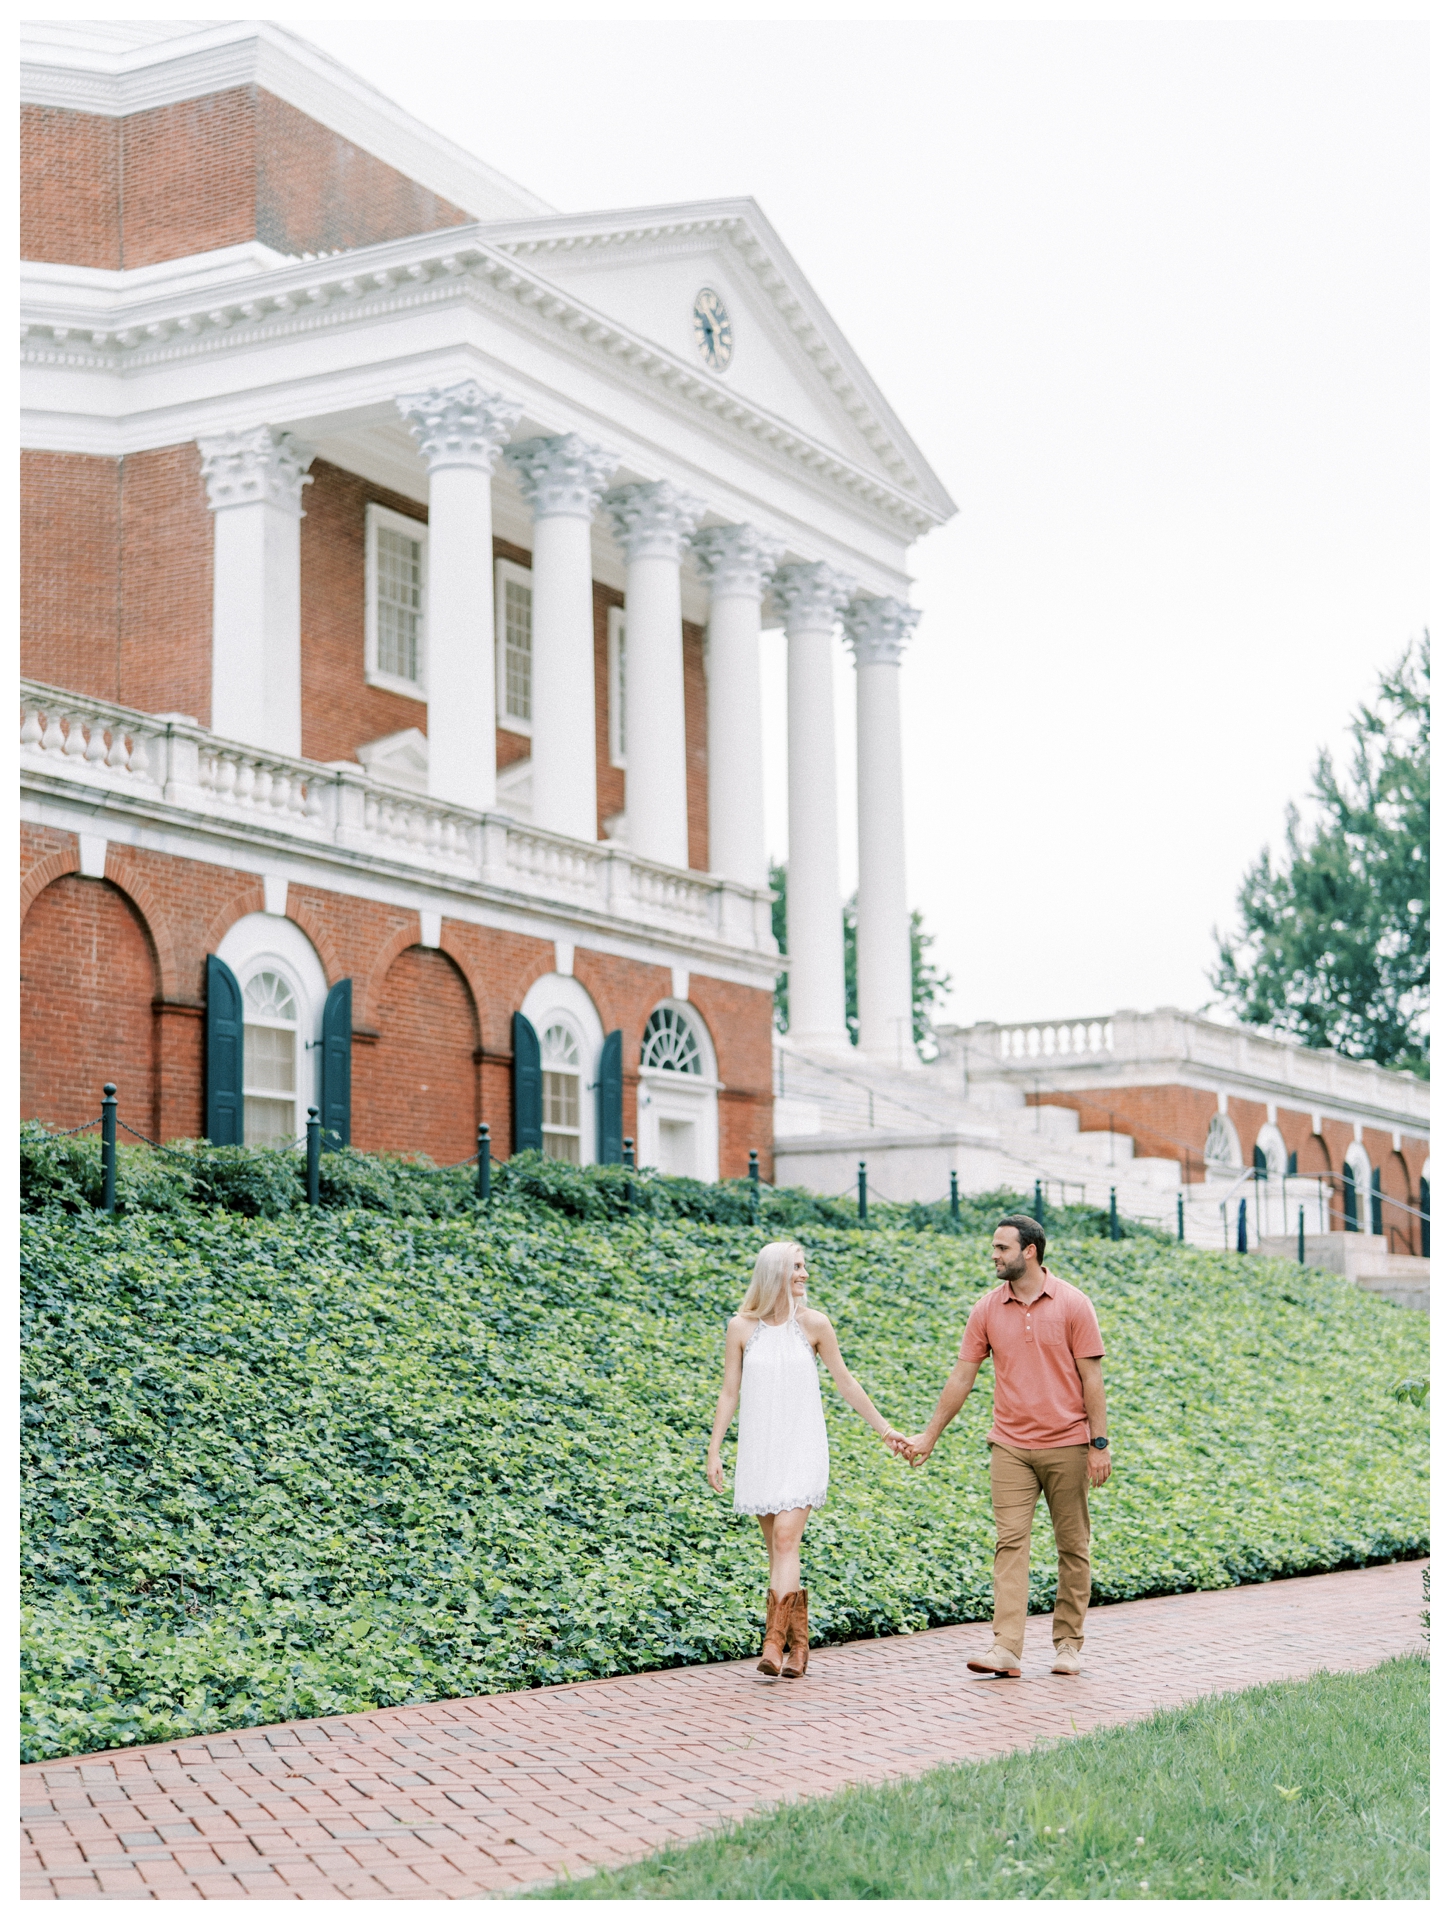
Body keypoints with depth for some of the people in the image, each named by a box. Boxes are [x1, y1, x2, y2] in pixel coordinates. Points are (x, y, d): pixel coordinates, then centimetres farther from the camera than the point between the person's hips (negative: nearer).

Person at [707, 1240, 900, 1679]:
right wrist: (714, 1450, 0)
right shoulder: (742, 1327, 0)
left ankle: (774, 1644, -19)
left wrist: (883, 1428, 10)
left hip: (802, 1449, -2)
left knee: (786, 1540, -15)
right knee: (778, 1549, 6)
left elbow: (845, 1383, 7)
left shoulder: (813, 1324, -1)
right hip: (760, 1450, 2)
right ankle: (798, 1645, 15)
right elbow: (729, 1392, 4)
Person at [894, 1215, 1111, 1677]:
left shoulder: (1073, 1304, -4)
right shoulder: (987, 1309, 3)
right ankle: (1006, 1649, -12)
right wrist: (929, 1436, 8)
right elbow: (962, 1376, 8)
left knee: (1072, 1547, 6)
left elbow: (1091, 1377, -4)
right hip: (1010, 1447, 2)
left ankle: (1068, 1644, 16)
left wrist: (1099, 1443, -9)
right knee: (1010, 1543, -7)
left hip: (1067, 1446, -2)